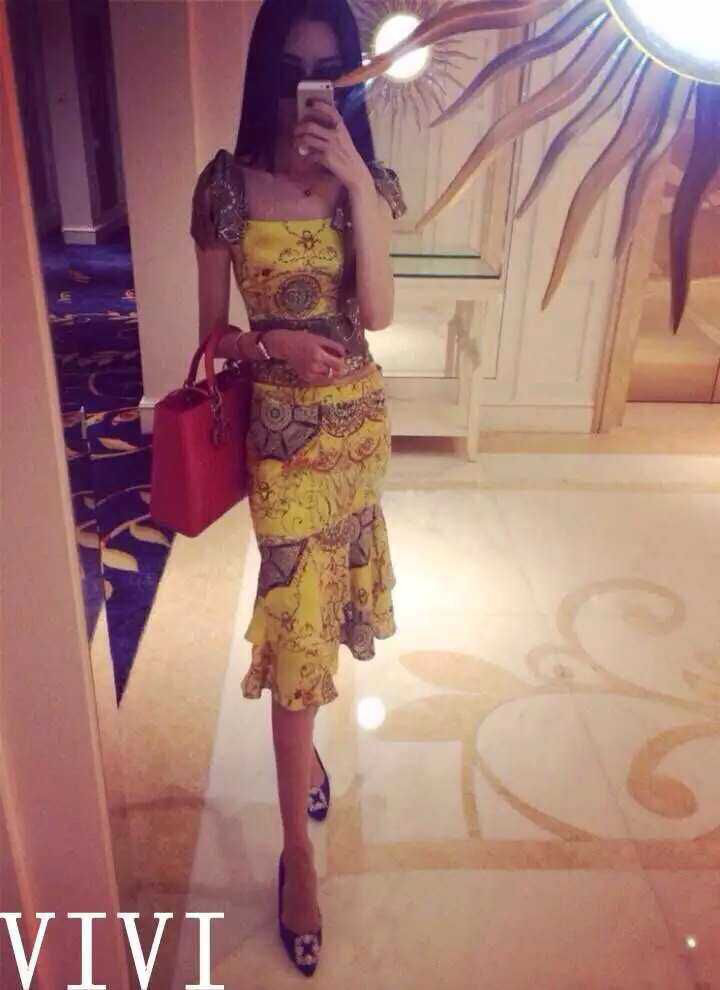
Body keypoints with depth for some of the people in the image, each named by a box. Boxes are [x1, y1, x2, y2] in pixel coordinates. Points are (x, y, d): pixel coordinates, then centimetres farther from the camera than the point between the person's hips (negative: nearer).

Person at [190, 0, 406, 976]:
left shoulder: (367, 181, 0)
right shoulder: (227, 186, -7)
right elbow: (213, 329, -2)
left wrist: (356, 182, -22)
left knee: (322, 604, 17)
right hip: (284, 427, -3)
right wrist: (275, 346, -22)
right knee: (297, 623, -1)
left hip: (360, 417, 3)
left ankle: (301, 738, 46)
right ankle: (296, 849, 14)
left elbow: (377, 312, -15)